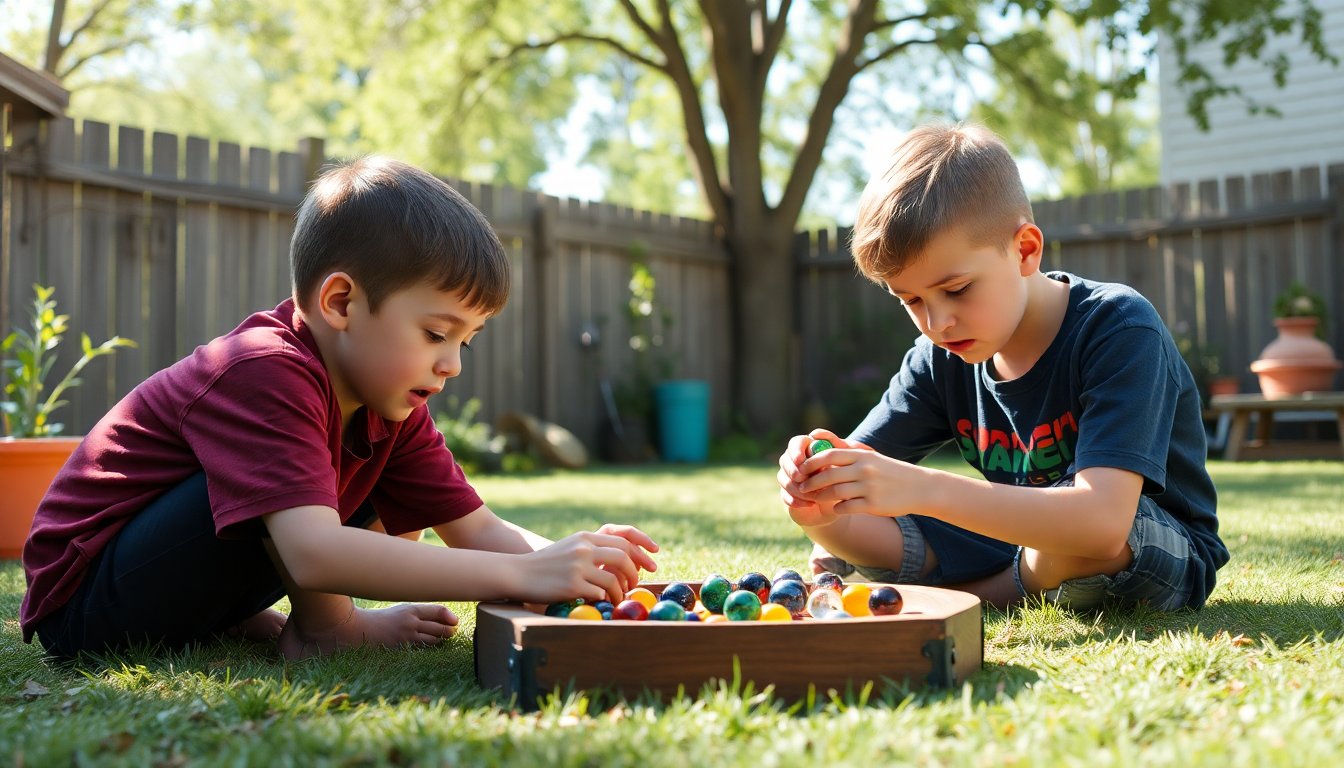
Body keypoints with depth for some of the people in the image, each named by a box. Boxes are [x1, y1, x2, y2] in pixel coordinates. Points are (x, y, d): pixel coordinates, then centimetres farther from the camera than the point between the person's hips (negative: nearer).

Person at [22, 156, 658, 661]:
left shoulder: (389, 409, 0)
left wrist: (568, 560, -24)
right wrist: (522, 576, -44)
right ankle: (325, 629, -11)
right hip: (85, 606, -8)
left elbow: (479, 531, -3)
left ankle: (253, 621, -2)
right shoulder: (267, 372, -29)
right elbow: (314, 554, -43)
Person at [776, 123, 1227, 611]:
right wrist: (819, 508, -35)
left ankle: (961, 596, -8)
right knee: (839, 544, -10)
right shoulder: (940, 358, -5)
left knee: (1078, 531, -40)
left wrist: (923, 491, -48)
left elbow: (1103, 520, -39)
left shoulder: (1117, 328, -25)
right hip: (1028, 547, 5)